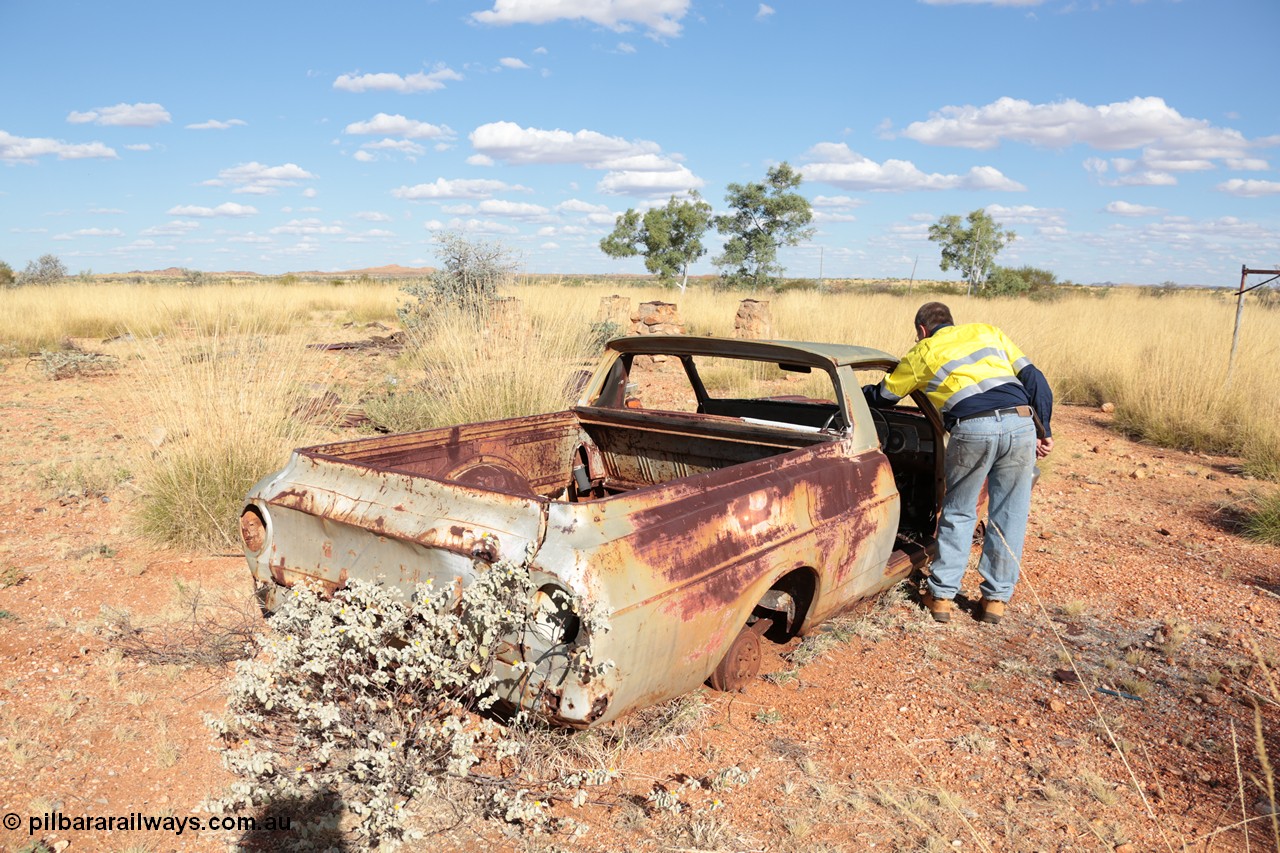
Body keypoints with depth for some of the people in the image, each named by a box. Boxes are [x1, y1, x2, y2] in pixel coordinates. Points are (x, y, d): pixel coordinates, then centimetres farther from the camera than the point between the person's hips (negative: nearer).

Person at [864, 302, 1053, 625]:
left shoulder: (922, 352, 20)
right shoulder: (989, 332, 26)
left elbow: (883, 396, 30)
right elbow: (1034, 379, 18)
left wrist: (856, 392, 50)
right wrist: (1043, 431, 18)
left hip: (972, 428, -2)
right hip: (1020, 423, 2)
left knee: (958, 513, 15)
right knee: (1009, 515, 14)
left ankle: (941, 595, 17)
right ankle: (996, 598, 22)